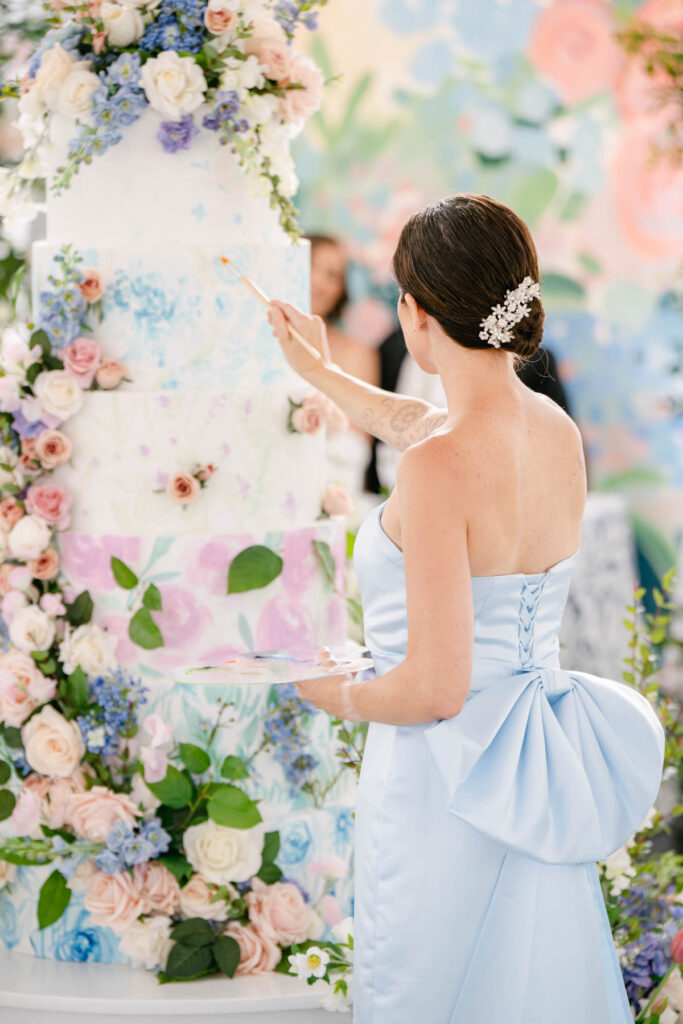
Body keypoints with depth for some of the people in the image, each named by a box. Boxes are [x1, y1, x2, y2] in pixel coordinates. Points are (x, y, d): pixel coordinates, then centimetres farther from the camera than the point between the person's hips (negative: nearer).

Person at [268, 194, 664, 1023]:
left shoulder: (439, 467, -23)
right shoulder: (557, 429, 1)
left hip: (448, 786, -7)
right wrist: (320, 372, 39)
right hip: (534, 784, 7)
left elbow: (434, 689, -23)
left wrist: (337, 695, -4)